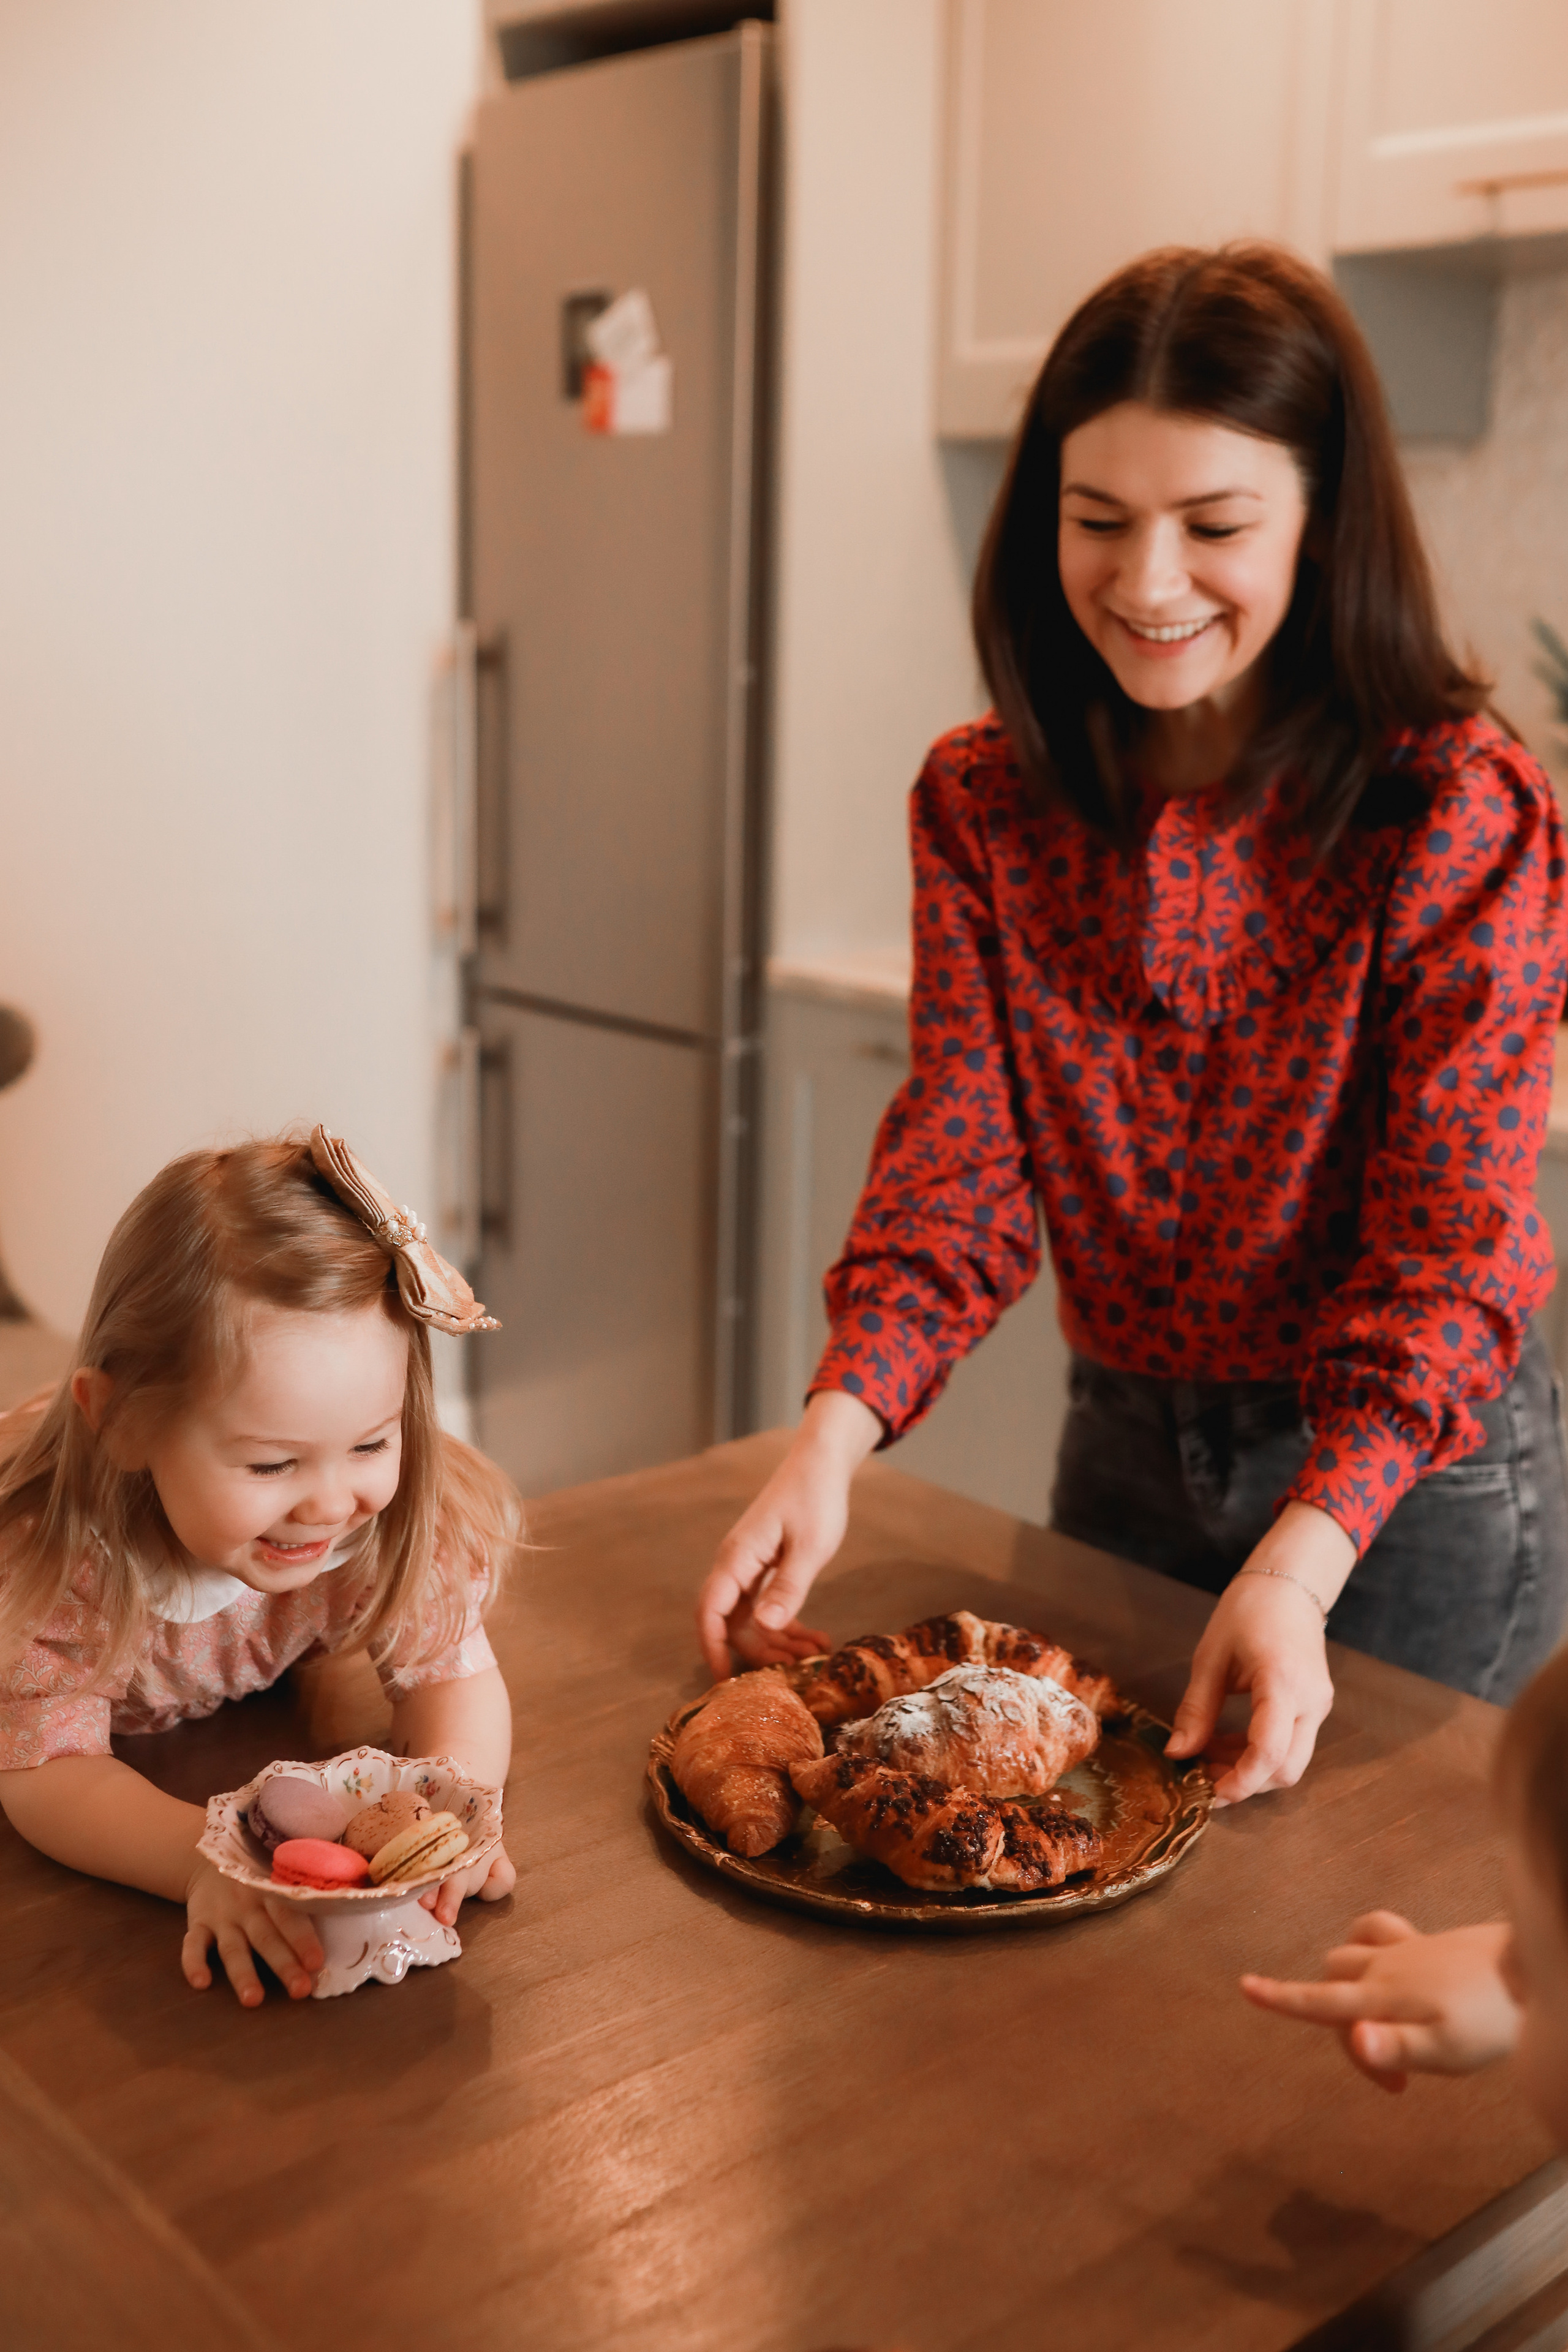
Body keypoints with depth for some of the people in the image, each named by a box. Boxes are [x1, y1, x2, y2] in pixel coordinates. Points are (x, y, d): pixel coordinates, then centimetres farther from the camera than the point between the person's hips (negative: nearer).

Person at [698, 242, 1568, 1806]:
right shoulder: (984, 800, -6)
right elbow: (959, 1152, -11)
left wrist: (1303, 1562, -33)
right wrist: (834, 1435, -27)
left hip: (1408, 1479, -4)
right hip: (1121, 1448, 4)